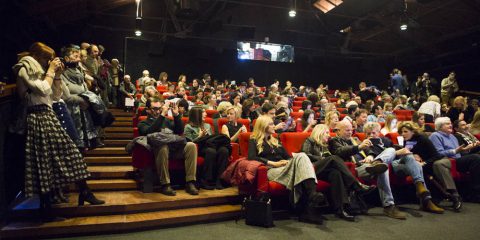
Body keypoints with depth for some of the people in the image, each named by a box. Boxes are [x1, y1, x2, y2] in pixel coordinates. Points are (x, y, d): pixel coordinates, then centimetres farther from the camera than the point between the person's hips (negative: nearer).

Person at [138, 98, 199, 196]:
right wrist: (162, 115, -14)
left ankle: (190, 182, -25)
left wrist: (176, 115, 4)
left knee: (191, 145, -24)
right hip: (159, 148, -4)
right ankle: (165, 184, -30)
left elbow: (180, 131, 17)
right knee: (163, 147, -39)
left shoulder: (166, 120, 29)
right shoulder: (143, 123, 15)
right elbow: (149, 132, -9)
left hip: (175, 147, 4)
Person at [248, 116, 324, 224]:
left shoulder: (276, 141, 33)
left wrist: (288, 161, 0)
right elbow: (251, 157, -7)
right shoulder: (254, 141, 13)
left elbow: (288, 156, 27)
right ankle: (307, 210, -45)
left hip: (286, 168, 6)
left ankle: (312, 193, -47)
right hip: (271, 170, -5)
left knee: (301, 156, -29)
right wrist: (273, 163, -13)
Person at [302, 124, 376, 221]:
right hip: (313, 168, -5)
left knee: (335, 173, -32)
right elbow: (306, 155, -4)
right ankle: (357, 185, -36)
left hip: (324, 169, 5)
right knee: (334, 158, -30)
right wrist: (322, 159, -4)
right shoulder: (309, 141, 14)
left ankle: (340, 209, -46)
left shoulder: (325, 145, 34)